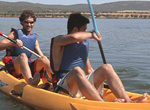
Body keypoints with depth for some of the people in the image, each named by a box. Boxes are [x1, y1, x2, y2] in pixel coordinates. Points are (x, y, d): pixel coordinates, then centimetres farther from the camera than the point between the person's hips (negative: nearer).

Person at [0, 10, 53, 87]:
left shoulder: (34, 39, 20)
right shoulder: (15, 34, 7)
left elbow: (41, 56, 15)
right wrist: (12, 43, -24)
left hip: (28, 67, 4)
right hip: (12, 66, -4)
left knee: (43, 59, -21)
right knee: (23, 55, -35)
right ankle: (31, 83, -64)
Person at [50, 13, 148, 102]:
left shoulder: (84, 43, 21)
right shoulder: (58, 41, 0)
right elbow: (74, 37, -25)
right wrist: (91, 35, -8)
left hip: (82, 83, 6)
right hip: (64, 86, -6)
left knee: (106, 67, -14)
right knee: (77, 70, -37)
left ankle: (128, 101, -33)